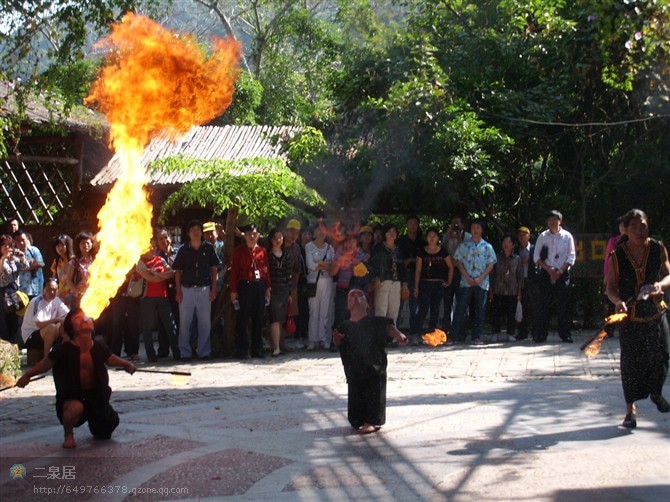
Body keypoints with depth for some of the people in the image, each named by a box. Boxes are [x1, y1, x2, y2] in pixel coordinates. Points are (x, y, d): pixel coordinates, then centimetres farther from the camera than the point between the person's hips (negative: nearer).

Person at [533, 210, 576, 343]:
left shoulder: (567, 236, 3)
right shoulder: (542, 236, 6)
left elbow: (571, 257, 1)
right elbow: (536, 257, 4)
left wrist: (560, 271, -10)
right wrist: (549, 269, -8)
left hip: (563, 273, -1)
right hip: (545, 274, 1)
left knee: (563, 306, -1)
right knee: (543, 305, 0)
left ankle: (565, 335, 4)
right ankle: (540, 335, 4)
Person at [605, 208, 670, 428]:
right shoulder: (617, 256, -6)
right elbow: (611, 286, -3)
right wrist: (618, 301, -23)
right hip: (629, 317, -2)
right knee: (630, 362, -1)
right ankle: (630, 409, 10)